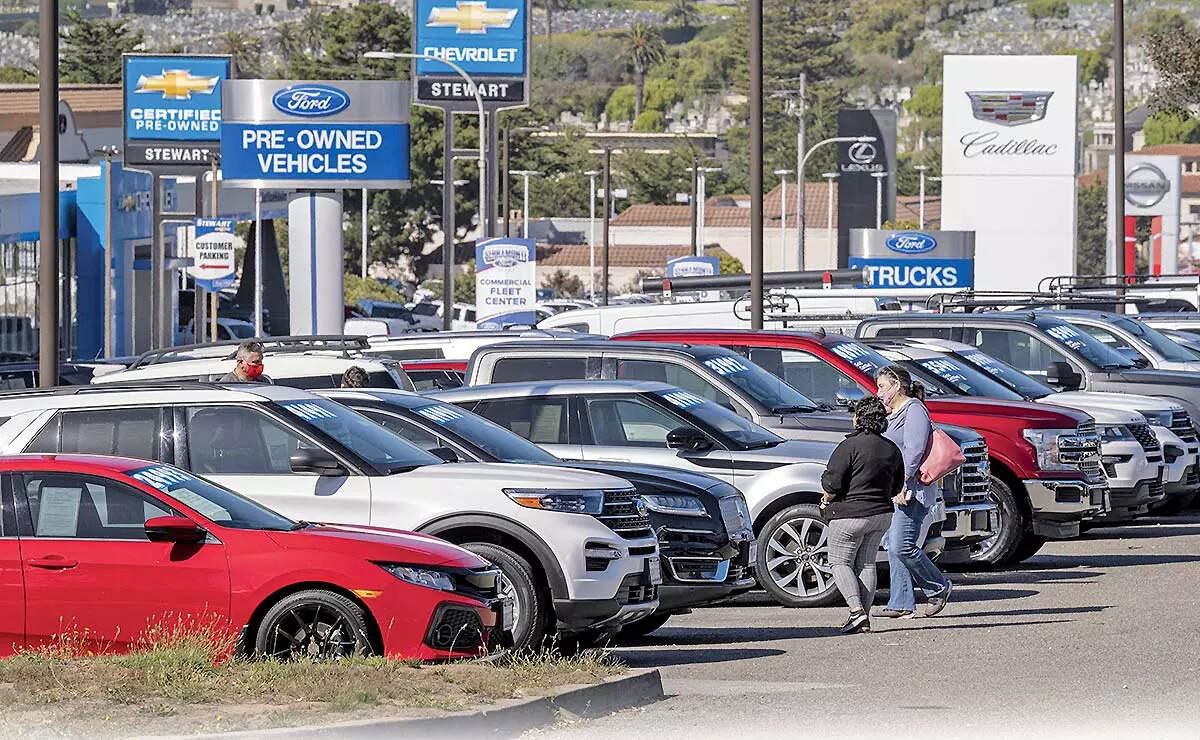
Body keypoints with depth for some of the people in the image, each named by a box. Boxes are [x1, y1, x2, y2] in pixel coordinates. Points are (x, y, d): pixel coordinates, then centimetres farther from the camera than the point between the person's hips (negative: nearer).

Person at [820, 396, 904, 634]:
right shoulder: (891, 449, 6)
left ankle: (857, 610, -12)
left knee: (840, 562, 5)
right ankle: (865, 620, 8)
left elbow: (832, 483, -17)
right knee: (866, 564, 13)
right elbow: (897, 486, 14)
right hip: (882, 514, 6)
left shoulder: (850, 446, -16)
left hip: (850, 514, -6)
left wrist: (826, 501, 2)